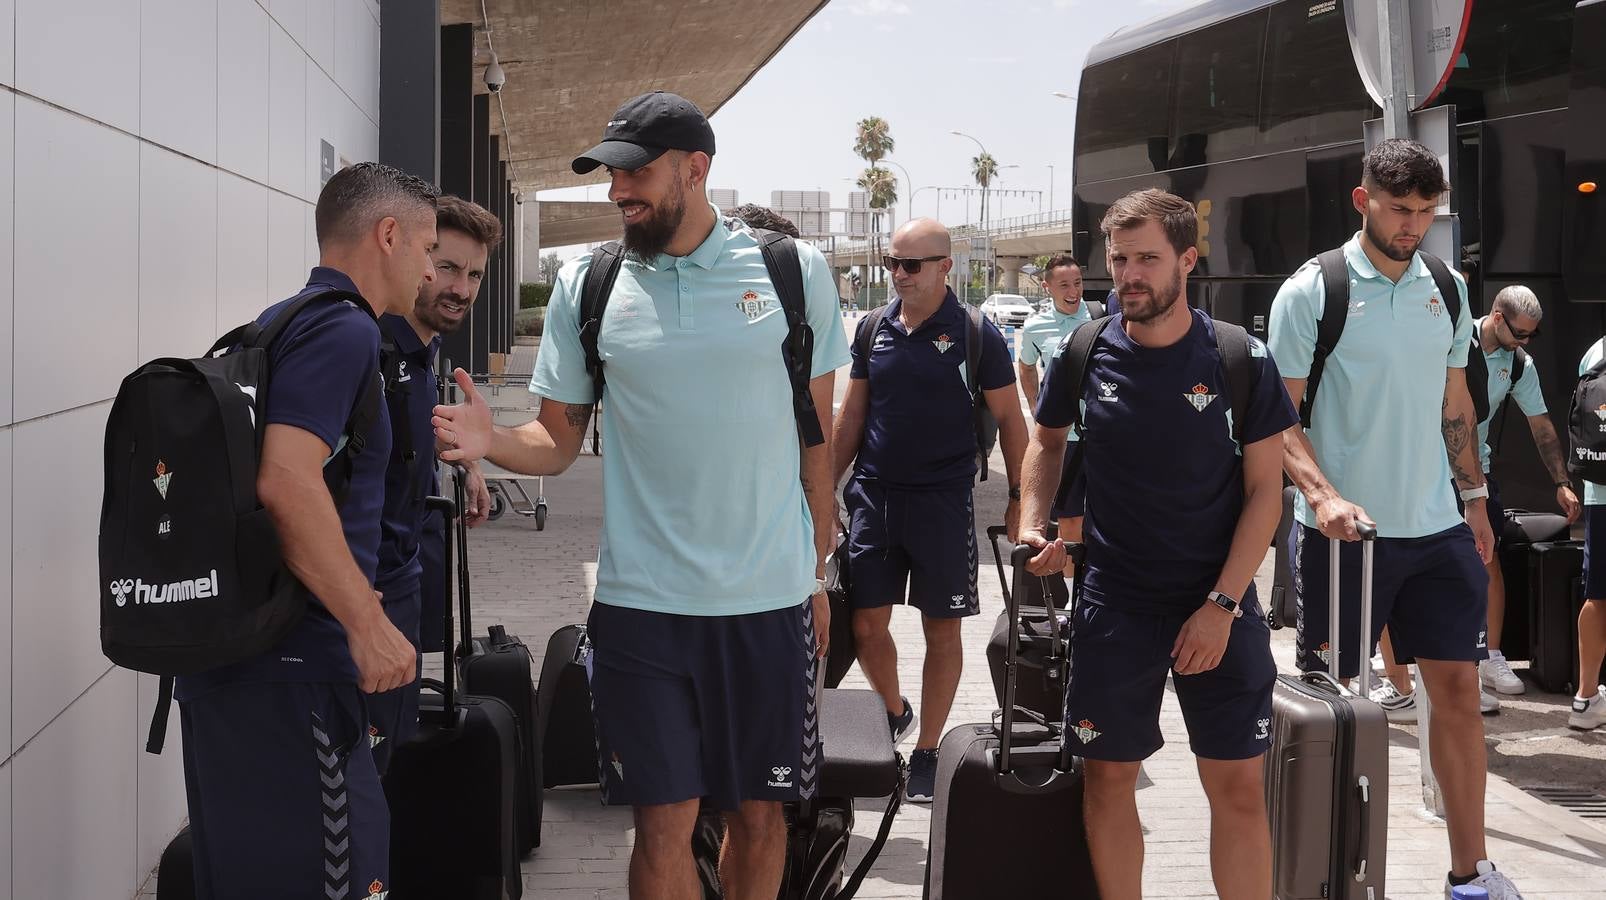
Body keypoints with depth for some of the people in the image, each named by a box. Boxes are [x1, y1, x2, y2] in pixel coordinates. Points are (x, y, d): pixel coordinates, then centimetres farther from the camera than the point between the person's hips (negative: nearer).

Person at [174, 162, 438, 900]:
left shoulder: (279, 324, 17)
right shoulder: (343, 330, -13)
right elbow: (286, 479, -25)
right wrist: (370, 626, -21)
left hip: (228, 658, 10)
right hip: (292, 667, -10)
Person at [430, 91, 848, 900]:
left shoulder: (793, 272, 1)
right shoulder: (585, 287, 2)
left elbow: (816, 436, 7)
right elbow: (559, 440, 4)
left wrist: (816, 573, 7)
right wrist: (491, 441, -17)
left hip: (771, 598, 1)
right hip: (641, 599, 0)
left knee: (757, 812, 11)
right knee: (664, 821, 0)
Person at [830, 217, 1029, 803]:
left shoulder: (975, 335, -5)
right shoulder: (874, 329, 6)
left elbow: (1009, 419, 0)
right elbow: (851, 415, 13)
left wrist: (1019, 498, -3)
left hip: (943, 501, -3)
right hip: (873, 494, 4)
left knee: (942, 629, 3)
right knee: (865, 624, 5)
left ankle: (926, 753, 15)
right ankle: (893, 714, 31)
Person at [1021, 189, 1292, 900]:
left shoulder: (1242, 361, -7)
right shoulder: (1083, 354, -2)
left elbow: (1265, 490, -4)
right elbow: (1047, 440, 16)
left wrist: (1221, 604, -12)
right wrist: (1034, 525, -1)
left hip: (1220, 606, -1)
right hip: (1113, 602, 2)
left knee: (1239, 787, -1)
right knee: (1108, 779, 6)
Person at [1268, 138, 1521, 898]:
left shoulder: (1448, 290, 9)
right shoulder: (1311, 292, -8)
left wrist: (1475, 496, 14)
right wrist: (1323, 494, -24)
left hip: (1437, 528, 5)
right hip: (1344, 530, -4)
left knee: (1458, 687, 5)